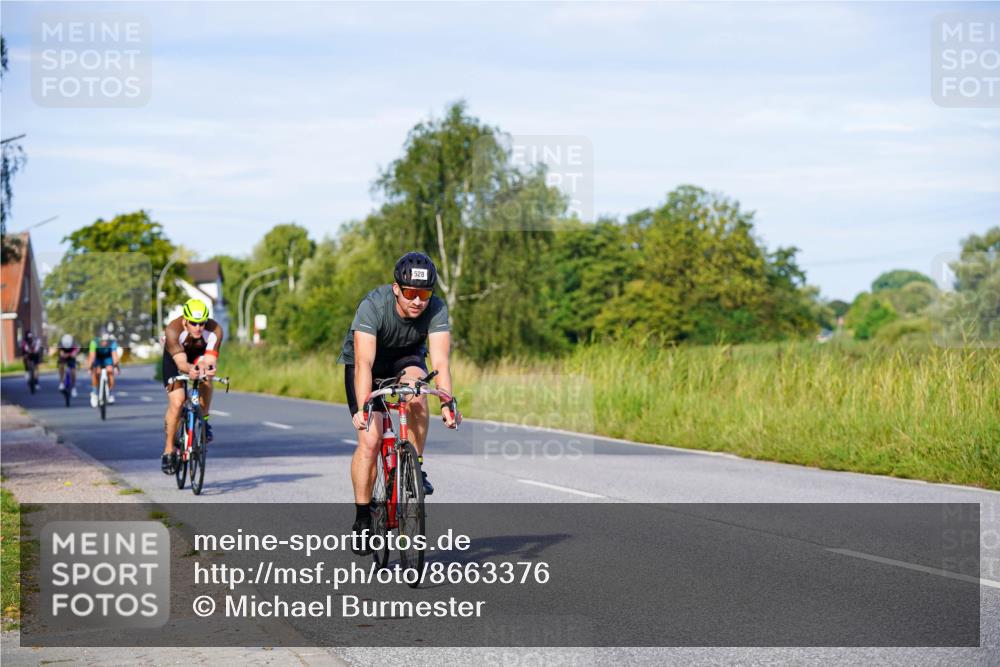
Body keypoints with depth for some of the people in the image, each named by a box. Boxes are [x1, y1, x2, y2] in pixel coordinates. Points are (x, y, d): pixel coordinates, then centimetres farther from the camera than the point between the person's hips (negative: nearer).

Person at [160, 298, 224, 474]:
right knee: (176, 402, -15)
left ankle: (203, 420, -8)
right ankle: (169, 451, -1)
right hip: (174, 356, -2)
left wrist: (207, 367, -64)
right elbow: (181, 362, -45)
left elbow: (210, 360, -41)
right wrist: (190, 369, -67)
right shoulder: (173, 330, -38)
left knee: (205, 377, -31)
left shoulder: (215, 331, -34)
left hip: (199, 354, 2)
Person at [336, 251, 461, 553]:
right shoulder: (373, 306, -35)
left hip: (405, 358, 2)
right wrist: (363, 408, -55)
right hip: (366, 361, -2)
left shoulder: (436, 309, -28)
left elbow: (440, 361, -36)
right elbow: (364, 363, -42)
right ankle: (362, 518, -1)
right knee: (370, 440, -14)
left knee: (416, 392, -33)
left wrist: (447, 403, -52)